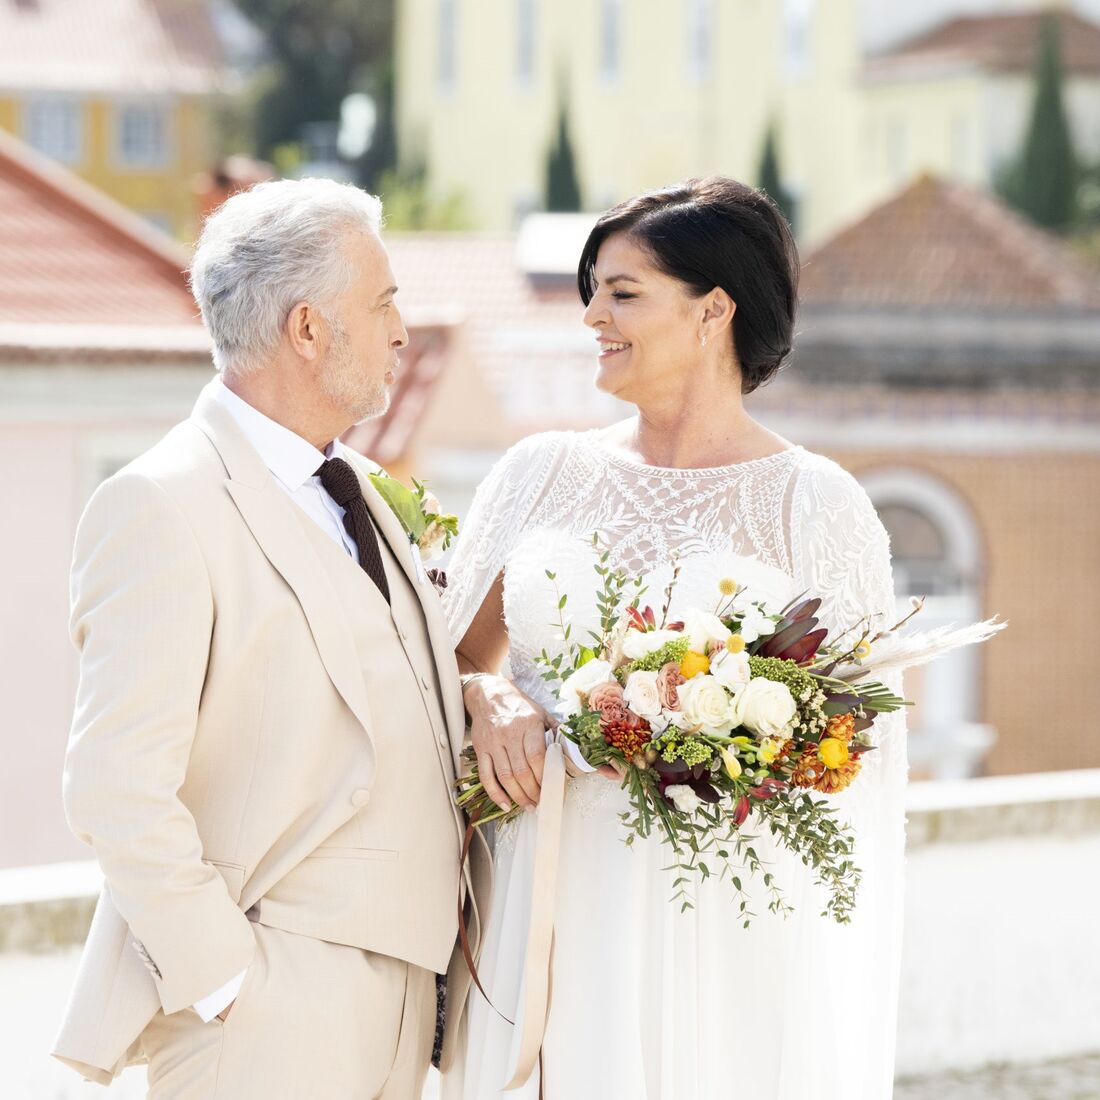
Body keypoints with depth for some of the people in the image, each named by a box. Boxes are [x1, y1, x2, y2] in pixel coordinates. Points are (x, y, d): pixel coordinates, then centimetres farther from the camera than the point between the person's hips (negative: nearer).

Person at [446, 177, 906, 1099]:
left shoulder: (817, 503, 0)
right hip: (550, 910, 3)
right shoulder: (541, 474, 10)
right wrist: (490, 703, -8)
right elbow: (457, 660, 15)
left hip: (730, 915, -3)